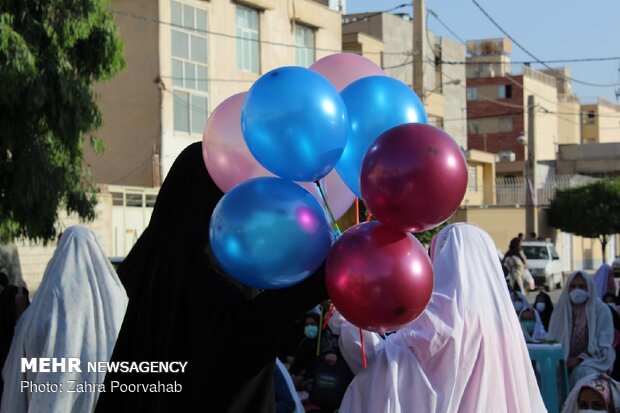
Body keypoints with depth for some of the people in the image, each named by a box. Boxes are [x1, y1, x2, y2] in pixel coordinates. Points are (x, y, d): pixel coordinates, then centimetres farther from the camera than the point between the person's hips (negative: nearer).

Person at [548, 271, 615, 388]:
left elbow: (603, 347, -4)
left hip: (593, 359, -2)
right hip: (564, 360, 2)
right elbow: (552, 340, 8)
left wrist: (579, 359, -16)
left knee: (582, 372, -36)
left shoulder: (601, 310, -1)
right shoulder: (562, 309, 8)